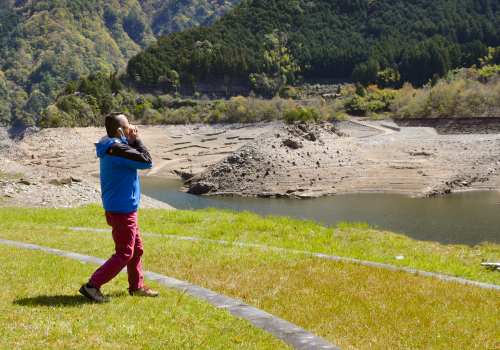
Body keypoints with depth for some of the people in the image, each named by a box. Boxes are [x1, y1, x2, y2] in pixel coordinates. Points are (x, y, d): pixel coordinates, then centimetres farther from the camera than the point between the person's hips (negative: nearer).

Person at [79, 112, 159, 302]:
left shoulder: (112, 147, 9)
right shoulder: (117, 149, -22)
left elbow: (136, 159, 13)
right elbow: (147, 161, -18)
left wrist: (133, 142, 1)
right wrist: (136, 140, -7)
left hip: (125, 209, 10)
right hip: (122, 210, -10)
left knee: (137, 249, 20)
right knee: (124, 254, -3)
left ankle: (136, 286, 32)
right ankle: (92, 286, -2)